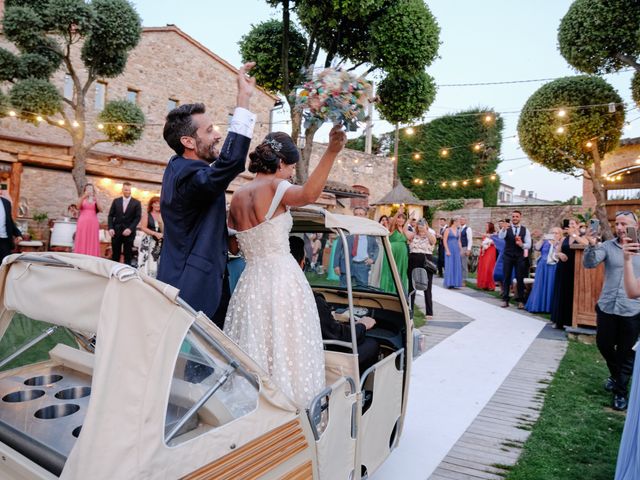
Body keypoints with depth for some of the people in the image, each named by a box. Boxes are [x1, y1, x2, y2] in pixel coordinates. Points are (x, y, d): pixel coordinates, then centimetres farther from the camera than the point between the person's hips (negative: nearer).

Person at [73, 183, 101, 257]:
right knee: (82, 242, -4)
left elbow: (100, 210, -1)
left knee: (92, 243, -3)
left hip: (93, 223, 1)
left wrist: (96, 201, -14)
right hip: (83, 223, -1)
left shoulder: (95, 200, 14)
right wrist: (84, 197, -23)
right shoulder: (81, 199, 11)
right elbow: (78, 207, -10)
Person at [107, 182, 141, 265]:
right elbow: (110, 216, 9)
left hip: (129, 232, -2)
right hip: (116, 231, 2)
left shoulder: (136, 203, 4)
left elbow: (138, 217, -2)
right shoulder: (116, 201, 10)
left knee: (128, 255, 2)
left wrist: (130, 229, -14)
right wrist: (110, 228, -5)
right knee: (115, 255, 4)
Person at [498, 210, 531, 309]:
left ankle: (520, 301, 12)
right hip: (507, 257, -1)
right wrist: (503, 229, -45)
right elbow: (500, 236, -24)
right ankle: (505, 300, 11)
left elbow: (528, 245, 0)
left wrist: (521, 244, -22)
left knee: (520, 279, 4)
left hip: (520, 257, 1)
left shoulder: (525, 230, 3)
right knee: (506, 278, 5)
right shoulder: (507, 228, -2)